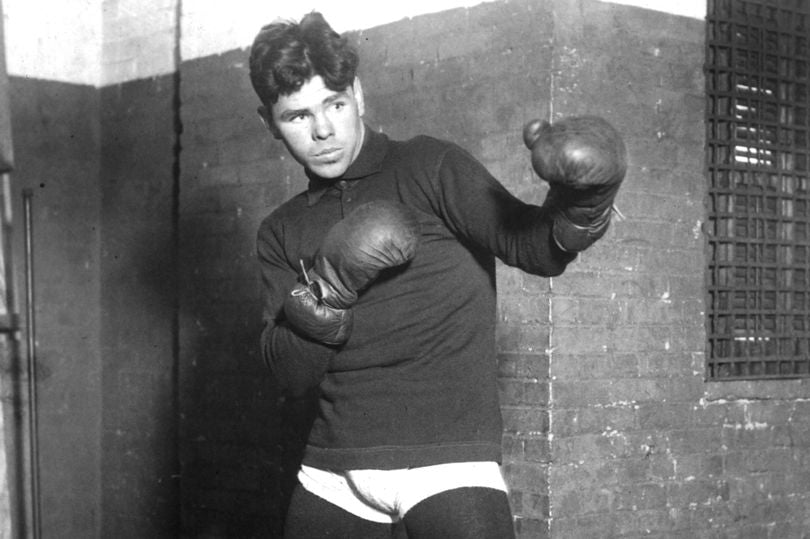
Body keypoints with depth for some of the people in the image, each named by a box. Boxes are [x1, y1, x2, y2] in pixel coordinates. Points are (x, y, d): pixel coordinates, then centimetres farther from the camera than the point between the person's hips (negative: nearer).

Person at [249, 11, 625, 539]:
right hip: (335, 470, 4)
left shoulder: (429, 168, 2)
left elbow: (537, 247, -11)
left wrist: (582, 203, -31)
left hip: (447, 458, -4)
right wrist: (324, 296, -15)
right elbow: (290, 376, 3)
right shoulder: (282, 232, 13)